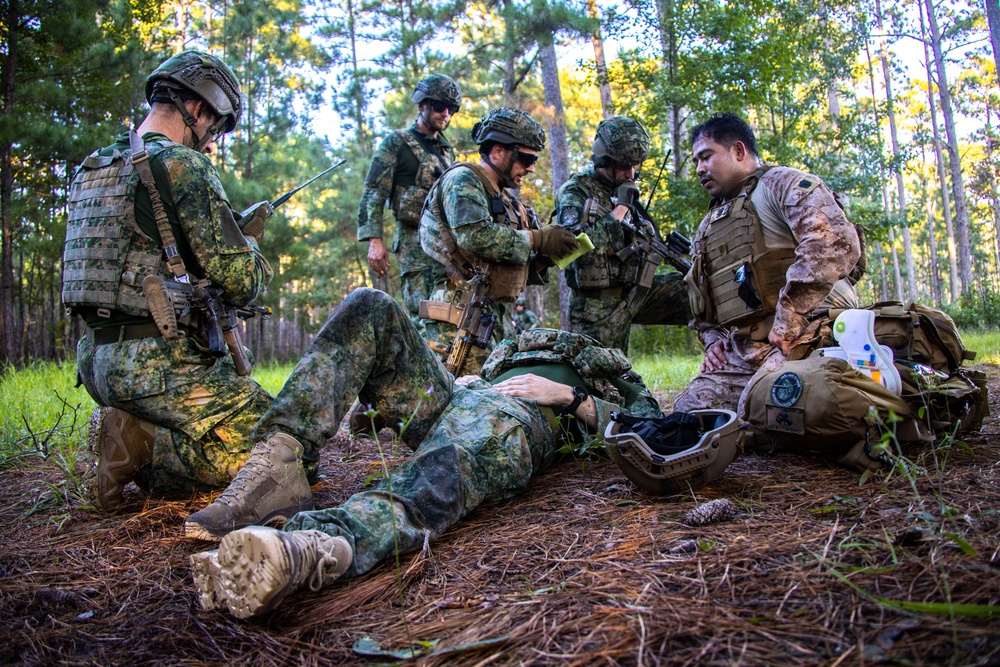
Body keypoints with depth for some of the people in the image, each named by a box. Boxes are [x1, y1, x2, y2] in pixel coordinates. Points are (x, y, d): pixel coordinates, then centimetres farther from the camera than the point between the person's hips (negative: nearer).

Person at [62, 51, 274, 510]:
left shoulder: (93, 170, 16)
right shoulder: (181, 165, -12)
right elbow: (238, 281, -15)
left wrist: (237, 231, 23)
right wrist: (253, 253, 8)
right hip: (158, 362, -9)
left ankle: (129, 428, 3)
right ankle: (143, 446, -13)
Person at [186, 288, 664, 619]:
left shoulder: (616, 379, 34)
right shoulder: (526, 344, 47)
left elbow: (651, 425, 13)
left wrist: (567, 396, 1)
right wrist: (460, 380, 13)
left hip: (517, 419, -5)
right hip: (451, 399, 6)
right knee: (370, 308, -15)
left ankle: (302, 552, -72)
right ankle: (277, 464, -31)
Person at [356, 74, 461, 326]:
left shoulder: (448, 150, 23)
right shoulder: (396, 143, 4)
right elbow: (373, 194, -4)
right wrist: (374, 240, -14)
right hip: (414, 242, -6)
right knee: (424, 314, -13)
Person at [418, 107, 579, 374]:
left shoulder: (507, 201, 24)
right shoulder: (462, 179, -3)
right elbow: (475, 236, -21)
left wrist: (544, 259, 5)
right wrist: (537, 239, -14)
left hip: (497, 315, 9)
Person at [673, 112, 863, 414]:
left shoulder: (781, 183, 2)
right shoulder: (708, 227, 26)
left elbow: (834, 241, -17)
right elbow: (700, 300, 31)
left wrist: (787, 320, -19)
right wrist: (712, 338, 10)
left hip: (803, 336, -7)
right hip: (739, 352, 7)